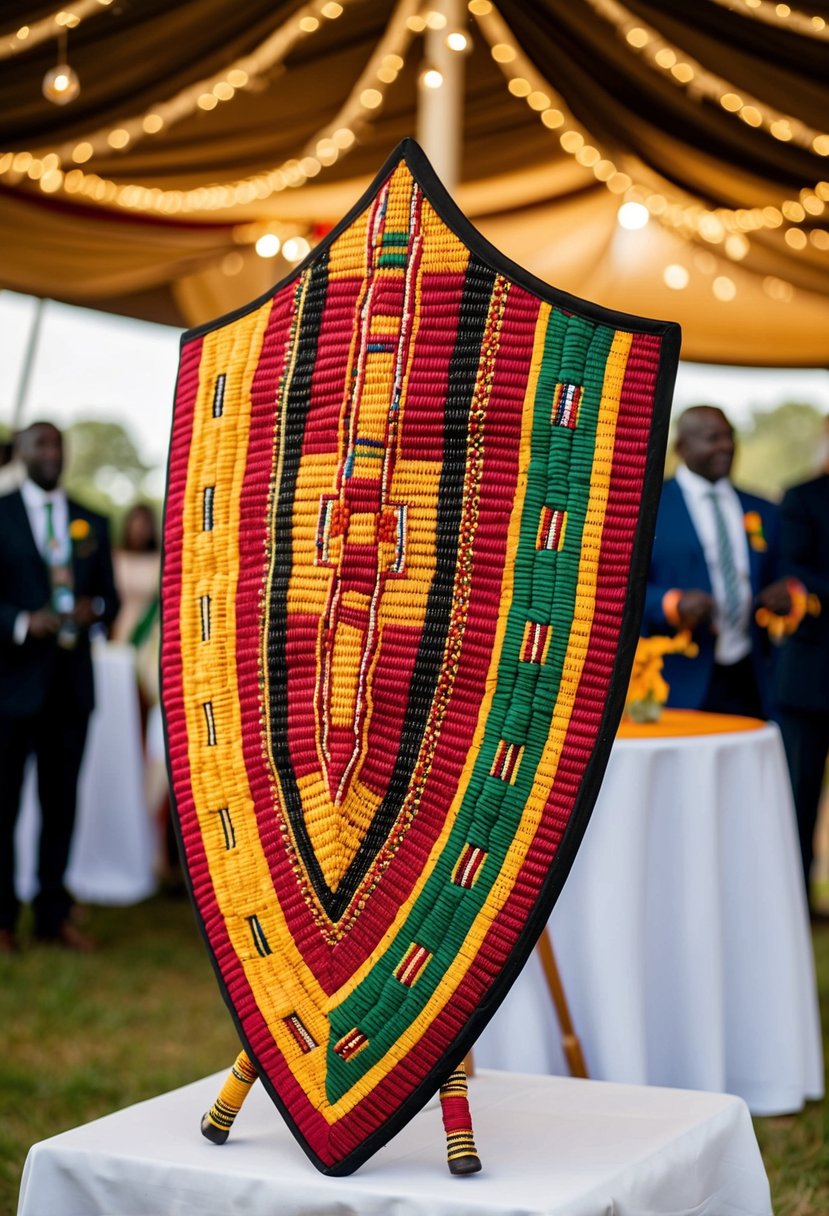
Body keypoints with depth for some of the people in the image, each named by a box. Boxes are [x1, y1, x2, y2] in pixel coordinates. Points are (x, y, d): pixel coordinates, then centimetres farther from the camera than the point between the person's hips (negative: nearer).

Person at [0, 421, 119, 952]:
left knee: (61, 802, 7)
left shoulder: (92, 524, 14)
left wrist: (95, 608, -9)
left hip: (71, 683, 4)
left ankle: (54, 914, 15)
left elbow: (110, 596, 13)